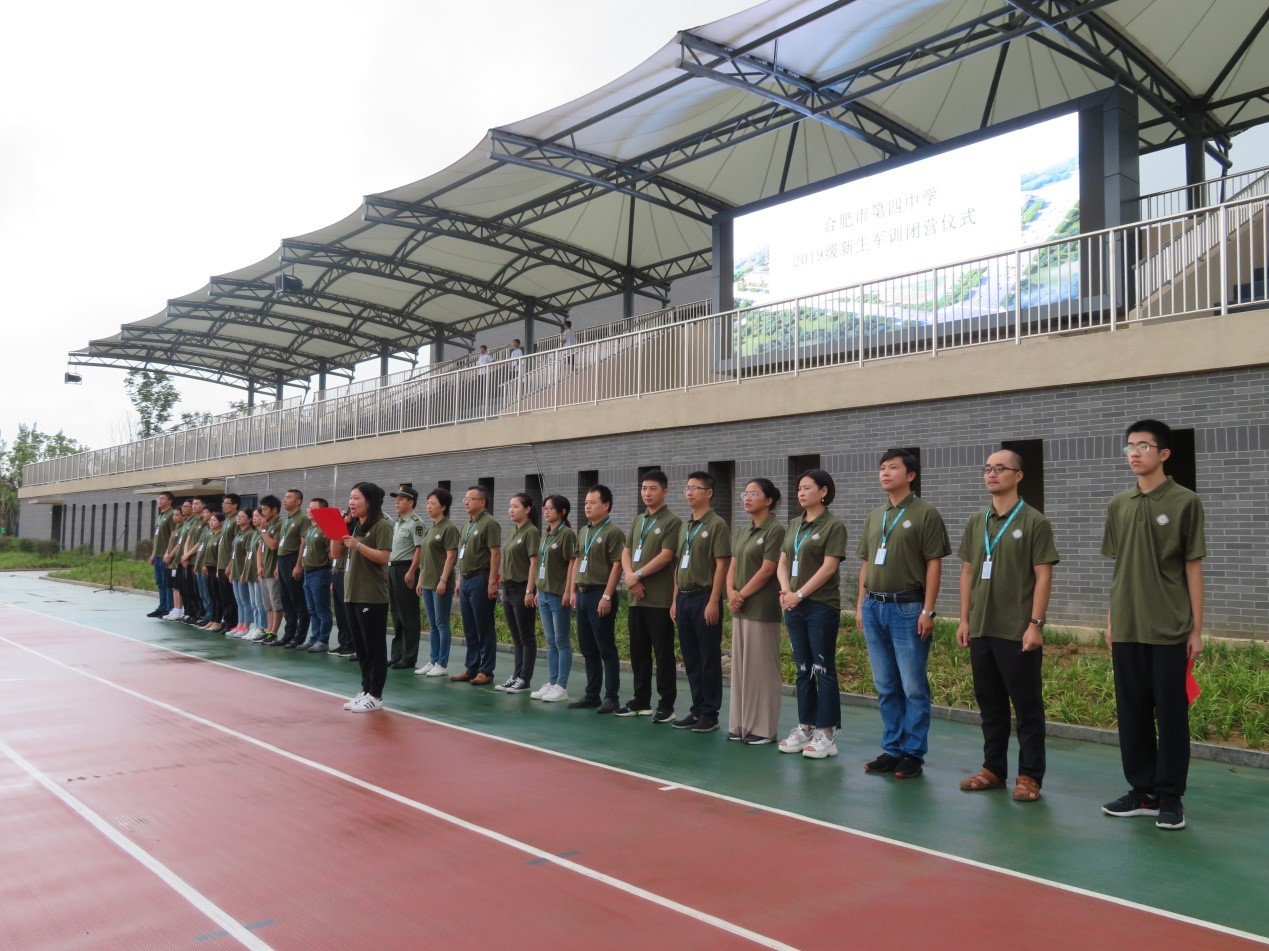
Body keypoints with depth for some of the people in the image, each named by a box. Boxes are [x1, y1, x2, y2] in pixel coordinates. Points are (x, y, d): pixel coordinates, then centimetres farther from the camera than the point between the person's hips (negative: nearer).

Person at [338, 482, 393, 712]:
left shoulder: (381, 526, -9)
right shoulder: (354, 526, 15)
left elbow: (384, 557, -18)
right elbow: (335, 554, 14)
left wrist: (358, 545, -25)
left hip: (373, 597, -8)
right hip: (352, 595, 8)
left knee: (375, 648, -2)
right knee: (360, 647, 12)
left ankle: (375, 696, 4)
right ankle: (365, 690, 20)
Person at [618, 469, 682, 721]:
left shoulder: (672, 521, -6)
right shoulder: (638, 521, 16)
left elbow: (665, 556, -15)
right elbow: (626, 552, 12)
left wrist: (638, 574, -11)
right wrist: (630, 578, -6)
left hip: (660, 599, -7)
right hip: (636, 598, 7)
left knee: (663, 653, -2)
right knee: (638, 652, 12)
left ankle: (666, 705, 4)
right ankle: (641, 700, 22)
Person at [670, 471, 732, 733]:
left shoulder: (717, 525, -7)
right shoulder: (685, 528, 15)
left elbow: (722, 565, -13)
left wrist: (714, 602, -18)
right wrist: (675, 600, 14)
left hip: (704, 598, -7)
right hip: (684, 598, 8)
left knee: (709, 659, -1)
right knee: (691, 659, 11)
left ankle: (710, 714, 6)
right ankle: (697, 709, 20)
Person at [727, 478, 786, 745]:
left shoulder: (775, 530, -9)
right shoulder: (742, 531, 15)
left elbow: (767, 570, -14)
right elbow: (733, 566, 13)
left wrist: (742, 595, -11)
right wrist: (731, 592, -4)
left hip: (762, 609, -8)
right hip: (740, 609, 8)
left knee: (761, 668, -2)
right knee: (740, 667, 10)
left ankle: (763, 728, 5)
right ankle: (740, 724, 18)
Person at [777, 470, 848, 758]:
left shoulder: (833, 525, -6)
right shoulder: (794, 525, 14)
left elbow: (828, 567, -13)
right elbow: (782, 562, 12)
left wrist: (800, 594, -16)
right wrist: (785, 590, -6)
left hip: (822, 607, -6)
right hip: (794, 607, 6)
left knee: (823, 669, -2)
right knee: (803, 669, 11)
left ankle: (826, 733, 5)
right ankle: (805, 727, 19)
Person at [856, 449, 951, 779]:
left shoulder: (925, 514, -5)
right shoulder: (875, 516, 14)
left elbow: (934, 565, -8)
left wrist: (928, 610, -13)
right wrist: (861, 604, 11)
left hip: (907, 608, -6)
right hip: (874, 607, 6)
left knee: (913, 687, 0)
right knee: (886, 687, 12)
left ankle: (913, 754, 10)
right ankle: (891, 749, 21)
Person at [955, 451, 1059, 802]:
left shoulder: (1034, 522, -5)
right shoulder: (975, 522, 11)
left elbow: (1043, 576, -8)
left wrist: (1035, 624, -14)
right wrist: (964, 620, 8)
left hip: (1018, 633, -5)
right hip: (981, 630, 5)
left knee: (1028, 706, 2)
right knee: (990, 704, 13)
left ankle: (1029, 775, 11)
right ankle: (993, 768, 23)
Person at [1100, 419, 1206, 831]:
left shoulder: (1184, 502, -4)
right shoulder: (1118, 505, 8)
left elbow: (1193, 567, -3)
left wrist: (1196, 628, -4)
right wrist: (1110, 619, 11)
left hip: (1169, 629, -4)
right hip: (1126, 629, 5)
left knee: (1171, 714, 3)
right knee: (1132, 712, 10)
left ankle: (1170, 797, 14)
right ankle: (1142, 790, 22)